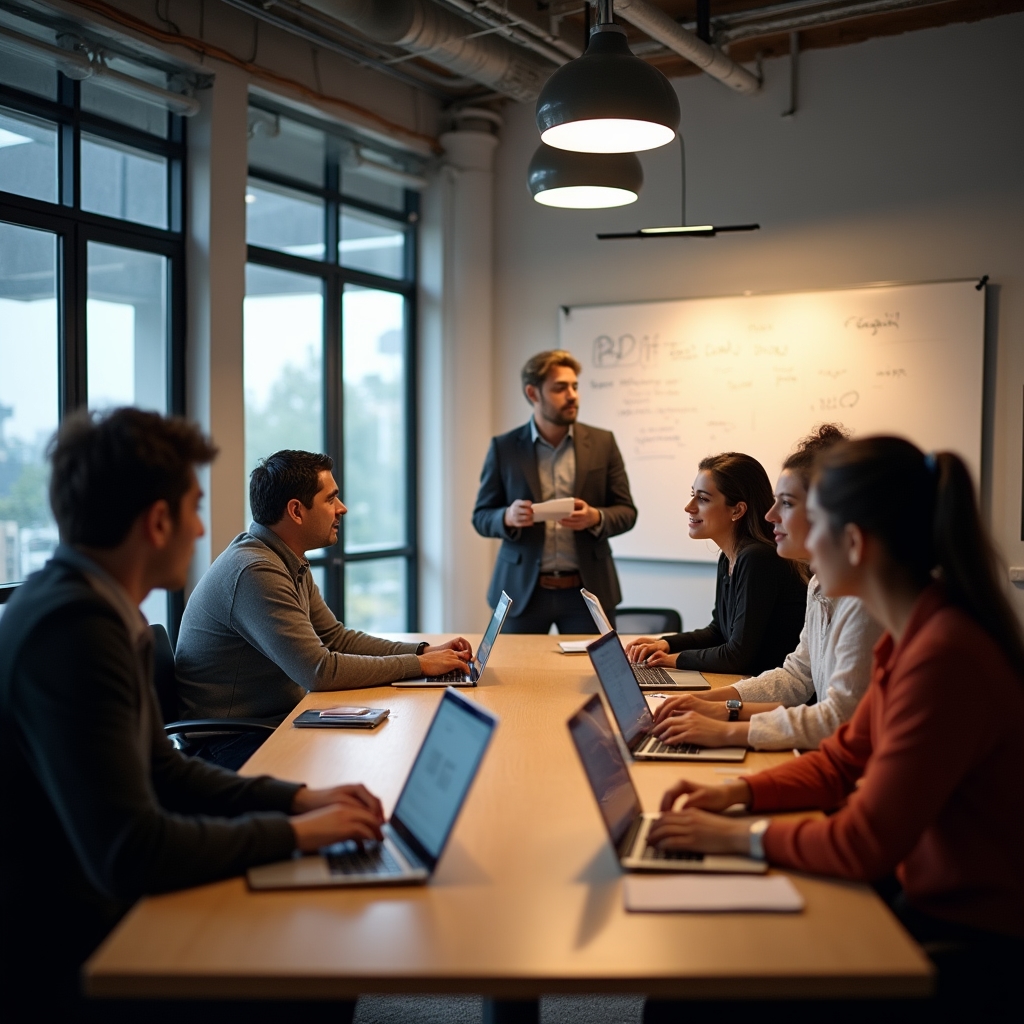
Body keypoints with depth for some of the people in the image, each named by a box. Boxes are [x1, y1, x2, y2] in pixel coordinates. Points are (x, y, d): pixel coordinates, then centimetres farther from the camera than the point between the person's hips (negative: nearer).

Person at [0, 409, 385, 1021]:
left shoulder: (102, 610, 3)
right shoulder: (72, 629, -26)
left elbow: (160, 768, 14)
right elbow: (129, 852, -29)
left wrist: (297, 798, 3)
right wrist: (293, 832, -17)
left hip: (107, 910, 9)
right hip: (64, 954, -8)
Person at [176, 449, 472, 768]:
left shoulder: (293, 564, 8)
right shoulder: (255, 572, -24)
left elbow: (336, 637, 15)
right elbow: (320, 670, -26)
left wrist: (423, 652, 2)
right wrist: (419, 665, -18)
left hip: (278, 718, 9)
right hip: (235, 742, -9)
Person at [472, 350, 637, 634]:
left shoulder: (602, 443, 3)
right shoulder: (504, 448, 1)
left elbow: (626, 512, 4)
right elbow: (481, 517, 4)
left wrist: (595, 518, -17)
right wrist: (508, 517, -19)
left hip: (588, 590, 1)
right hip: (522, 590, 0)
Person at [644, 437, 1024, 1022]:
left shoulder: (945, 655, -29)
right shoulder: (917, 632, 2)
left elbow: (866, 844, -24)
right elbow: (845, 758, 12)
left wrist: (739, 835, -13)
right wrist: (740, 792, 0)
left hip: (971, 948, -8)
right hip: (922, 893, 8)